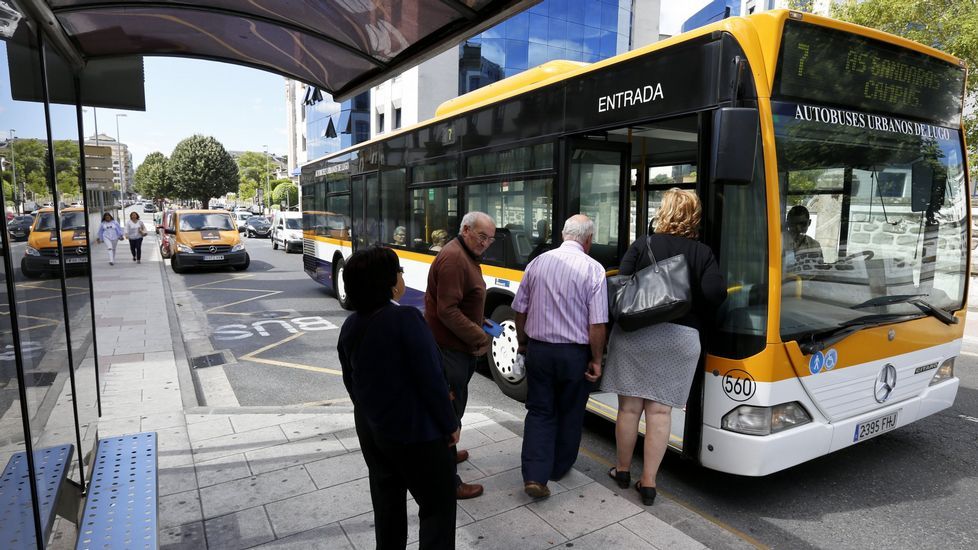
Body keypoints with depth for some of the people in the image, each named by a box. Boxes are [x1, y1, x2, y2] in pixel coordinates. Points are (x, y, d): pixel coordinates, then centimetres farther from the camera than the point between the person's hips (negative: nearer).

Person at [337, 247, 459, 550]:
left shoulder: (350, 326, -1)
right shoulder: (407, 319, -24)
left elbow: (350, 381, 10)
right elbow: (431, 380, -22)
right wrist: (450, 425, -9)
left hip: (371, 430, 8)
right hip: (416, 433, -7)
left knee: (387, 501, 22)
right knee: (438, 504, 9)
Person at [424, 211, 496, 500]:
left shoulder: (466, 256, 14)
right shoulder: (453, 258, -21)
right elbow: (447, 311, -25)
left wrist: (480, 324, 8)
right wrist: (479, 337, -19)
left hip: (458, 346, 11)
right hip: (449, 348, -11)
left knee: (452, 406, 25)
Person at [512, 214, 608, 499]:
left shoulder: (538, 263, -1)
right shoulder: (593, 269, -12)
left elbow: (520, 310, 6)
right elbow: (597, 324, -15)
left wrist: (522, 342, 20)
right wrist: (596, 360, -4)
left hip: (538, 350, 2)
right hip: (575, 354, -2)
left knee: (539, 412, 13)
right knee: (570, 414, 18)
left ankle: (535, 476, 3)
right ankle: (559, 468, 34)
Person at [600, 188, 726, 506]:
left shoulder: (642, 245, -1)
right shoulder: (703, 253, 3)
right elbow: (715, 293, -9)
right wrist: (697, 324, 7)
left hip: (636, 333, -1)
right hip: (682, 338, 1)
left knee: (629, 407, 10)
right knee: (660, 410, 8)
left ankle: (622, 471, 27)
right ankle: (648, 483, 14)